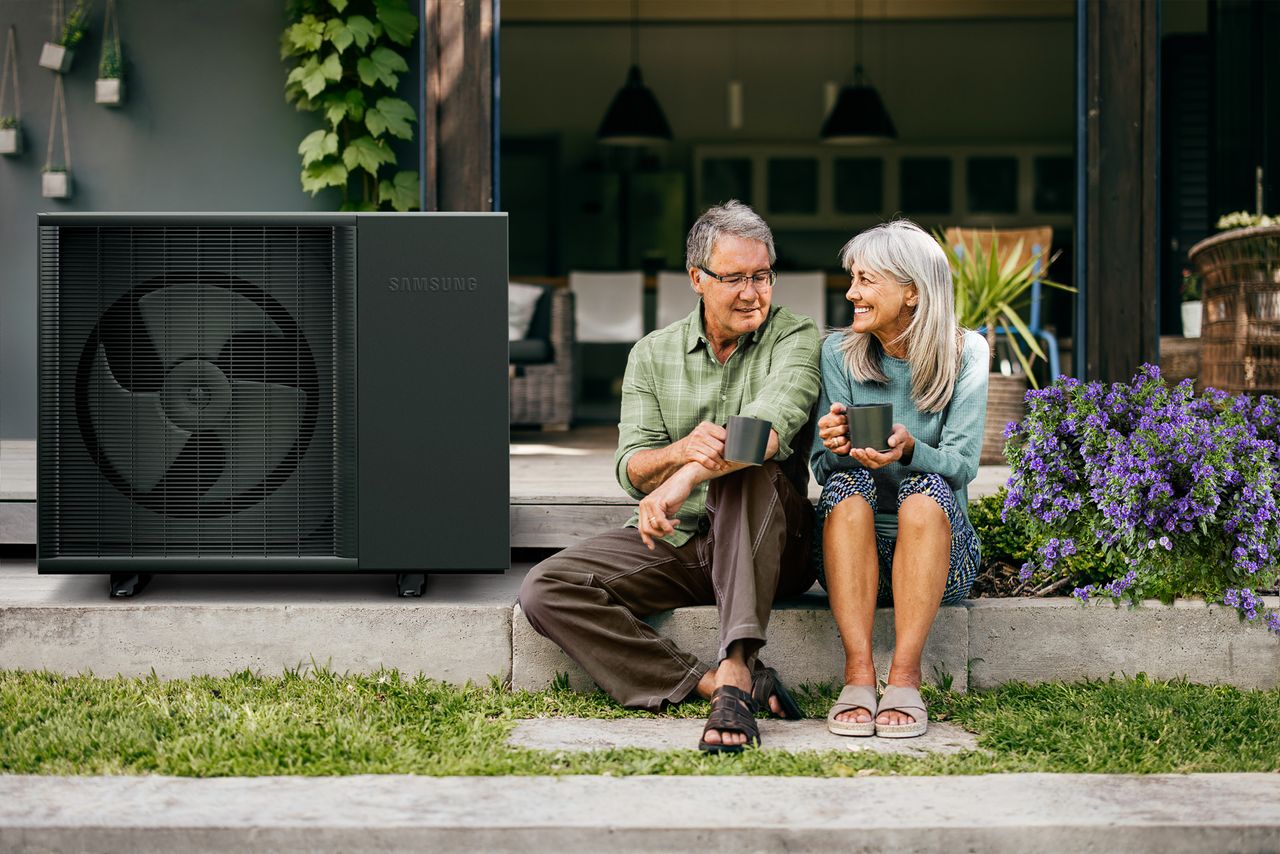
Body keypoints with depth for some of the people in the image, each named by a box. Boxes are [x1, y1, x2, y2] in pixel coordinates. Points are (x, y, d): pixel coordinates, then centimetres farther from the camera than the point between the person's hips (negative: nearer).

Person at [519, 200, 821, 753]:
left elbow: (773, 424, -24)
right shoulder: (653, 354, 9)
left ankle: (735, 670, -44)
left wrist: (685, 480, -40)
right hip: (673, 543, 4)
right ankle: (709, 683, -28)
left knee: (747, 466, -36)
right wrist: (681, 450, -28)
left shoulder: (793, 338, -2)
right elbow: (632, 469, -3)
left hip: (771, 546, -3)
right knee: (544, 590, -18)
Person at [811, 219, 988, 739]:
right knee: (847, 487, -30)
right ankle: (858, 674, -36)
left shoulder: (964, 354, -3)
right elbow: (821, 466, -4)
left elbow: (962, 465, -11)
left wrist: (909, 450, -33)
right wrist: (834, 445, -28)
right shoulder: (839, 352, 1)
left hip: (938, 547, -1)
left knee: (926, 490, -32)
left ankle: (905, 677, -36)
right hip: (850, 551, 1)